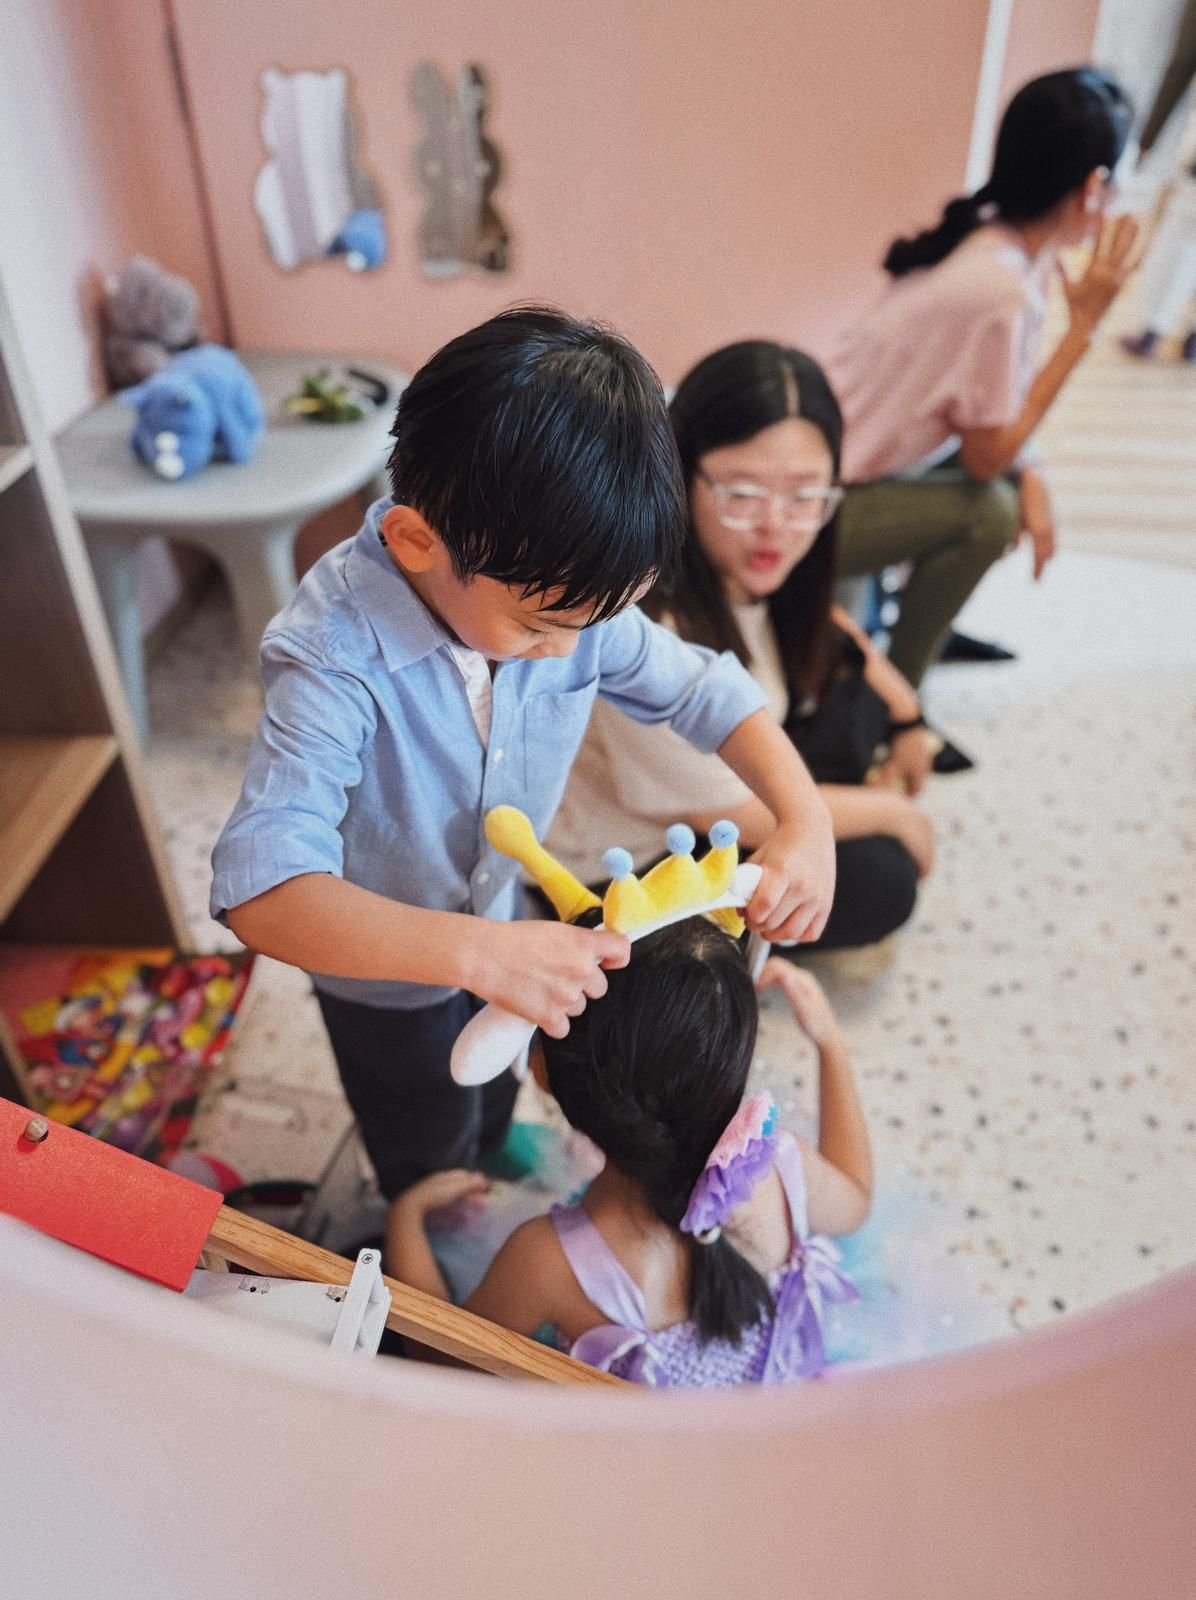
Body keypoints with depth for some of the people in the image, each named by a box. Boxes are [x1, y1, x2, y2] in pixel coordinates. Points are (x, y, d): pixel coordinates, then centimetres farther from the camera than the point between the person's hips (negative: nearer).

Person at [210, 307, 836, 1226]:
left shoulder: (565, 593, -25)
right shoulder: (336, 657, -41)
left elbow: (704, 690, -13)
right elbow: (261, 890, -48)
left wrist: (805, 818, -28)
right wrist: (476, 952, -59)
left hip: (506, 924, 5)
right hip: (386, 969, -4)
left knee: (496, 1098, 35)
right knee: (429, 1156, 25)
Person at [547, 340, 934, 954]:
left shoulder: (736, 554, -14)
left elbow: (812, 617, 12)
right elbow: (726, 813, -23)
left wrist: (904, 713, 5)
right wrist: (895, 813, -11)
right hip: (617, 869, -7)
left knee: (843, 668, -3)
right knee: (879, 879, -17)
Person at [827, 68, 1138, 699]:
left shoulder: (987, 236, 2)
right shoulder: (1002, 290, -25)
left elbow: (994, 415, 10)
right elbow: (987, 457, -16)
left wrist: (1029, 476, -8)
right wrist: (1083, 324, -15)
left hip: (836, 463, 9)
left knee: (1016, 481, 7)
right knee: (989, 512, -17)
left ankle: (923, 626, 24)